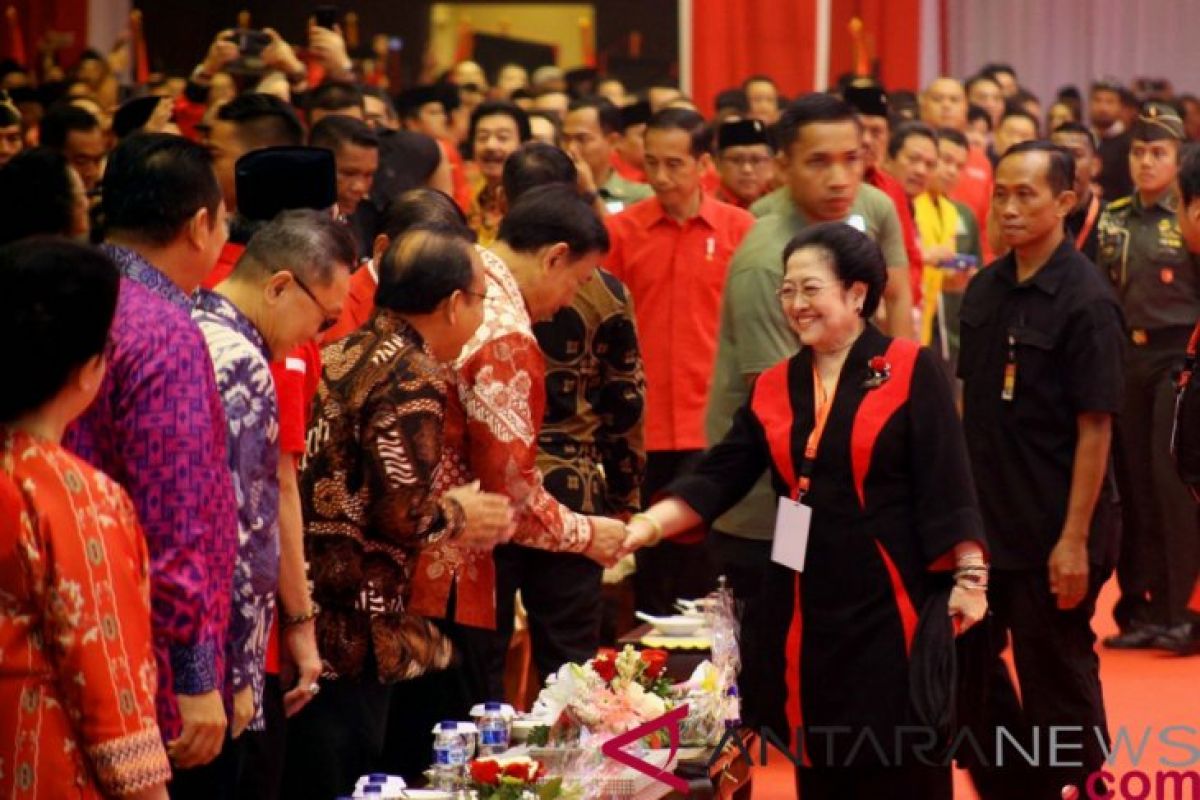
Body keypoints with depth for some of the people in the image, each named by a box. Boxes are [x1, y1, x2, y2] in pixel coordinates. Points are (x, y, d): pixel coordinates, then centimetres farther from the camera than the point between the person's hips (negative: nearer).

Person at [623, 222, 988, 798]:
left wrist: (969, 577, -12)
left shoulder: (911, 372, -5)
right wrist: (648, 525, -10)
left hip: (892, 598, -5)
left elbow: (946, 484, -8)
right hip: (807, 605, 5)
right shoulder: (774, 387, 9)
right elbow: (718, 478, 4)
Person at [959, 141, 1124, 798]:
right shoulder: (984, 290, 5)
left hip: (1051, 532, -7)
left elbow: (1095, 427, -14)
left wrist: (1075, 538, -17)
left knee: (1058, 681, 4)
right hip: (983, 521, 7)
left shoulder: (1086, 301, -13)